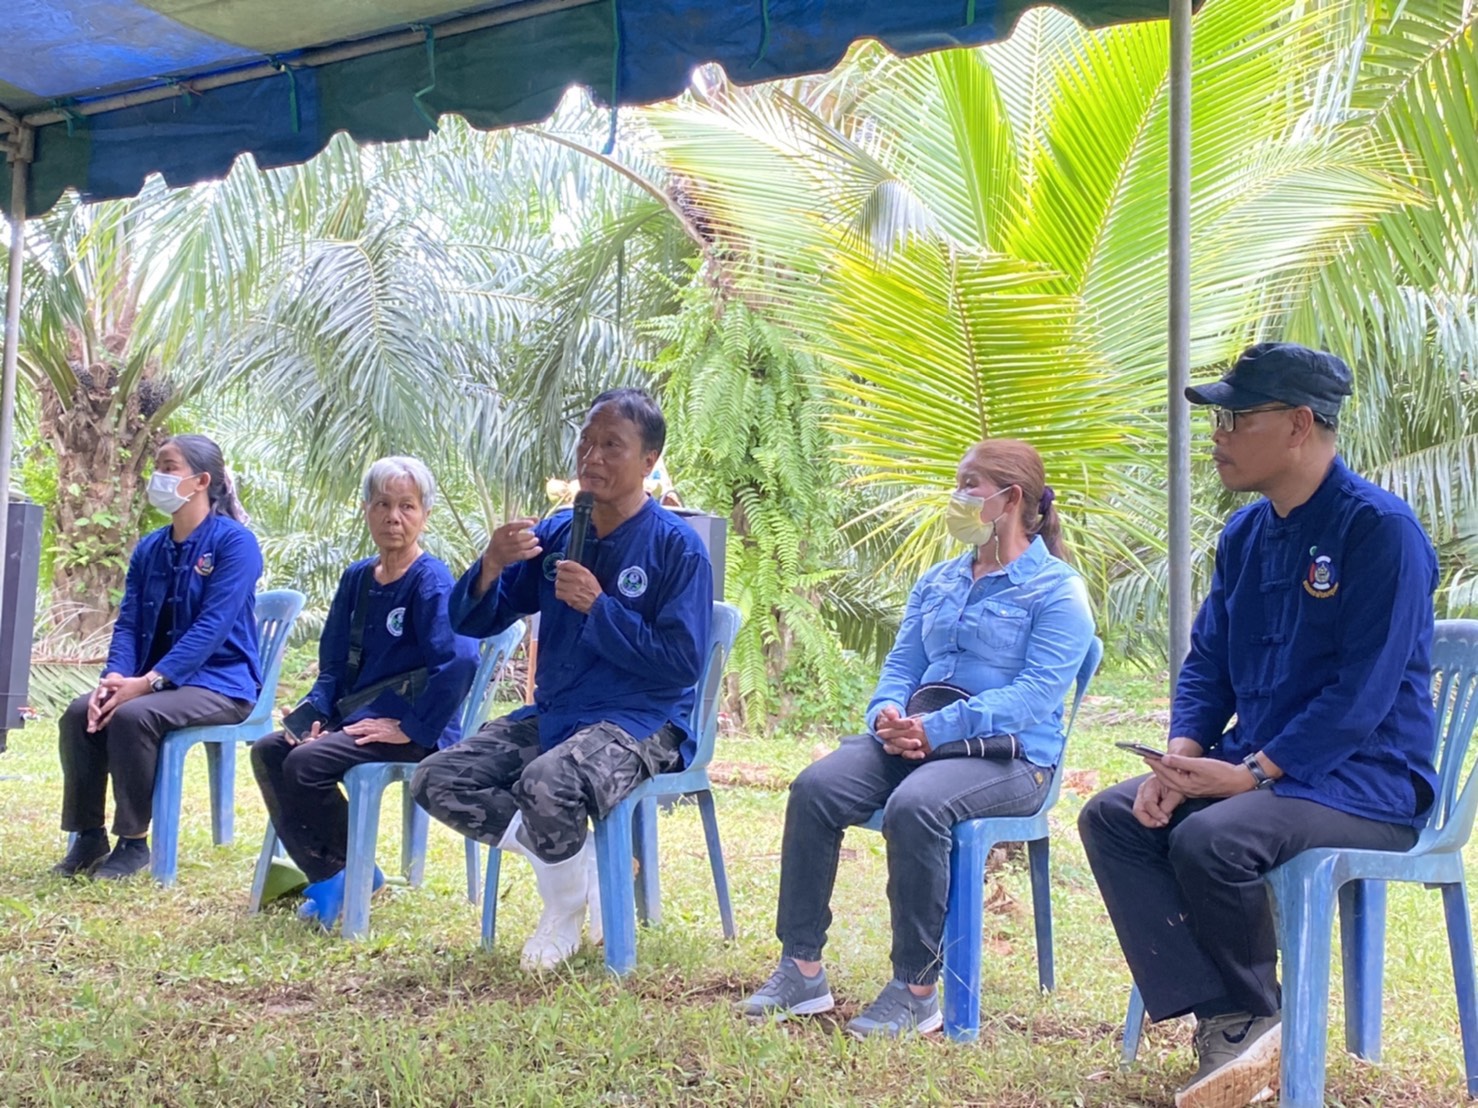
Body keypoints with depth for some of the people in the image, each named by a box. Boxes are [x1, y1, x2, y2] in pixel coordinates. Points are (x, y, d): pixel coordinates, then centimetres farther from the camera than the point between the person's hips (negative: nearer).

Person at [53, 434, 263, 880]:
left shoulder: (235, 542, -11)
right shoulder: (149, 548, 11)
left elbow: (212, 627, -20)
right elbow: (128, 622, 7)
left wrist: (148, 681, -27)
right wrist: (115, 676, -15)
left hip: (220, 683, -6)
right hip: (159, 681, 7)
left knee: (132, 716, -31)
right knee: (80, 712, -19)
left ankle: (134, 842, -17)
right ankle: (88, 836, -7)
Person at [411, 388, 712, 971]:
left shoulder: (676, 546, -8)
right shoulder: (555, 532, 8)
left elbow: (683, 664, -14)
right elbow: (471, 622, 7)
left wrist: (599, 607, -18)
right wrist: (491, 565, -14)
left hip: (641, 723, -6)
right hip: (549, 716, 7)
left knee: (546, 786, -36)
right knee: (437, 781, -11)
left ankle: (569, 901, -4)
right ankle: (575, 860, 0)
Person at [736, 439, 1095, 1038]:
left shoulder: (1057, 590, -2)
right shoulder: (937, 582, 22)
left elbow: (1037, 692, -14)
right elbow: (901, 665, 18)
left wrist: (936, 729, -22)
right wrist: (889, 714, -7)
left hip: (1009, 757, -6)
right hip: (913, 741, 6)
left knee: (914, 807, -36)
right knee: (816, 787, -20)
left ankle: (917, 991, -22)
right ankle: (801, 969, -16)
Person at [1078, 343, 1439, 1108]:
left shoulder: (1380, 529, -15)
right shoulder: (1245, 534, 10)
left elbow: (1362, 691, -20)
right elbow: (1206, 663, 12)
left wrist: (1252, 773, -23)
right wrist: (1181, 757, -6)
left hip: (1366, 781, -8)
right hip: (1255, 765, 8)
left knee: (1210, 840, -32)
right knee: (1111, 817, -11)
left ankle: (1256, 1021, -4)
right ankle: (1223, 1021, -14)